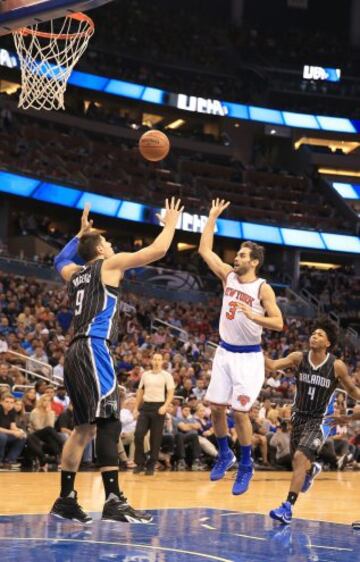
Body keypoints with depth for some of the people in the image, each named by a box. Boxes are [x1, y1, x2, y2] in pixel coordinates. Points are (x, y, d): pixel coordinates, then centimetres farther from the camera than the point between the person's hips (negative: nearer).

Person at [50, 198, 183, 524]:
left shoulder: (75, 273, 23)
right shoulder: (110, 264, 4)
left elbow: (61, 260, 49)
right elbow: (158, 250, 1)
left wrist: (80, 234, 53)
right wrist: (171, 223, 16)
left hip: (76, 352, 9)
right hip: (94, 349, -9)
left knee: (85, 427, 14)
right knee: (108, 422, -16)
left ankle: (66, 499, 14)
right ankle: (114, 501, -25)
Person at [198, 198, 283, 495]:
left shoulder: (263, 288, -13)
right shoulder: (228, 276, 3)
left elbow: (278, 323, -16)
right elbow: (205, 250, 7)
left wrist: (254, 316, -32)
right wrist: (213, 217, 5)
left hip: (248, 357, -6)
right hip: (225, 352, 6)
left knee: (240, 412, -7)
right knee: (216, 407, 5)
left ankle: (246, 466, 7)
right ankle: (225, 455, 25)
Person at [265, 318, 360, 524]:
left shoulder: (337, 366, -12)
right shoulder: (299, 358, -7)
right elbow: (273, 365, -19)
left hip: (320, 420, -4)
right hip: (299, 416, 4)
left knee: (300, 457, -22)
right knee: (298, 460, 20)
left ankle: (288, 507, -19)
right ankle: (312, 469, 59)